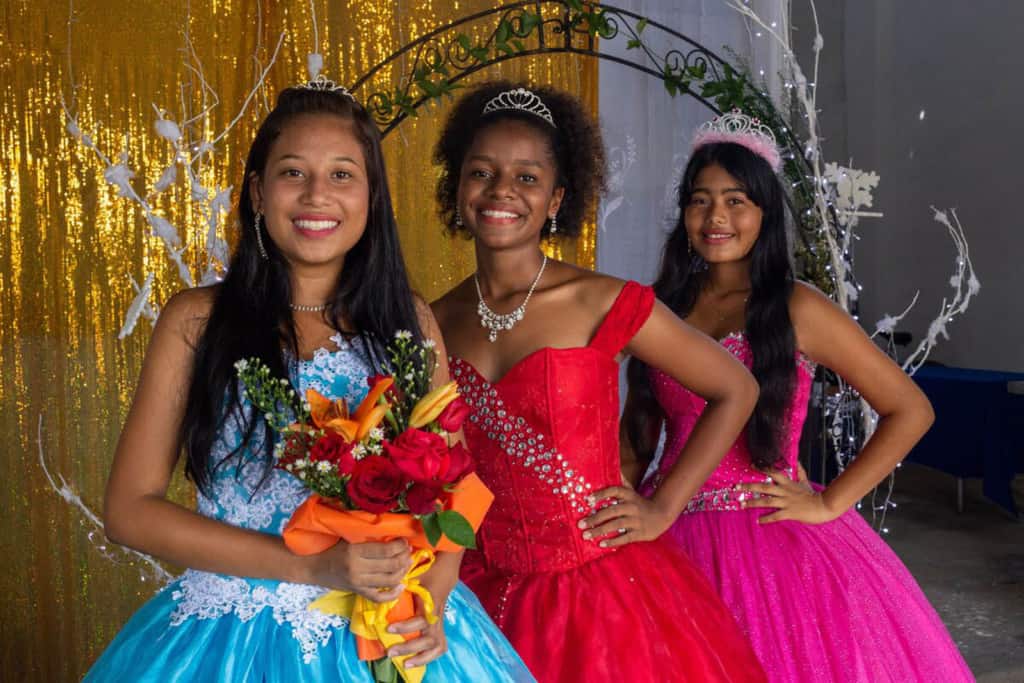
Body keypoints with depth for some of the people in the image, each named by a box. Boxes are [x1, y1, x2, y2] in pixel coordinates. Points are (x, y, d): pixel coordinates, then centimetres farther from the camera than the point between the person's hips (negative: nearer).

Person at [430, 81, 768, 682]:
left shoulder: (603, 304, -11)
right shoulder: (436, 324, -1)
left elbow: (736, 390, -2)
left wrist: (663, 509, -5)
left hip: (600, 590, -3)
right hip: (486, 597, 3)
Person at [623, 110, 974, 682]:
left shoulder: (797, 309, -5)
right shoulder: (664, 307, 7)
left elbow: (911, 410, -4)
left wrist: (829, 504, -7)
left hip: (770, 537, -3)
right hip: (673, 536, 3)